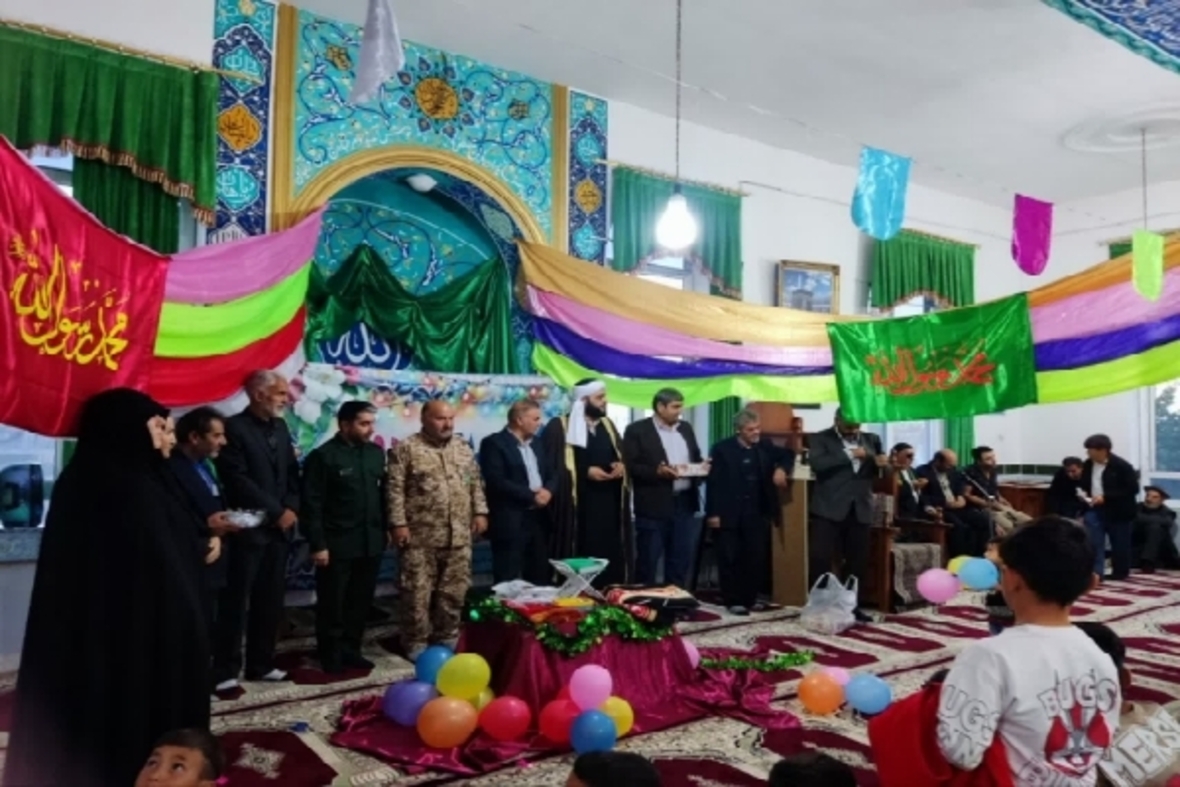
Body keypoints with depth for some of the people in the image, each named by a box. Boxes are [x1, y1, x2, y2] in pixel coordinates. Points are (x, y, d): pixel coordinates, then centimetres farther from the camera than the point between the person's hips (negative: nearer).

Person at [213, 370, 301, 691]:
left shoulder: (280, 427, 13)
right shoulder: (234, 427, -10)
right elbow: (237, 480, -16)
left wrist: (291, 509, -3)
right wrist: (276, 511, -14)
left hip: (279, 527, 7)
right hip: (248, 528, -7)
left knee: (271, 600, 11)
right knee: (235, 601, 0)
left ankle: (261, 664, 21)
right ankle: (225, 670, 9)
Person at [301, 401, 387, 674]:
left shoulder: (376, 453, 7)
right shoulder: (323, 456, -10)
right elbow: (312, 505, -11)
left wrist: (385, 527, 11)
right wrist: (317, 544, -14)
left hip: (370, 542, 5)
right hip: (337, 545, -5)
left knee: (361, 601, 13)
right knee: (332, 603, 6)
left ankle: (350, 650, 27)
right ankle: (331, 655, 20)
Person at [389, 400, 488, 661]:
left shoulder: (463, 449, 11)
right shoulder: (406, 449, -5)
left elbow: (476, 484, 16)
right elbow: (395, 489, -8)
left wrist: (480, 512, 7)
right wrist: (399, 523, -13)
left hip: (459, 536, 5)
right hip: (420, 536, -4)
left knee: (454, 591, 10)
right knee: (418, 592, 2)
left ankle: (447, 639, 24)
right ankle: (416, 643, 15)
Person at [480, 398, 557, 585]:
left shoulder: (536, 443, 17)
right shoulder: (494, 443, -8)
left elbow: (551, 474, 16)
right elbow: (497, 482, -17)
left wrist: (547, 490, -7)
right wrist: (532, 496, -16)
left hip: (538, 518, 8)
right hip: (510, 521, -7)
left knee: (540, 577, 12)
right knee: (509, 582, -3)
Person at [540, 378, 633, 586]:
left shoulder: (608, 425, 16)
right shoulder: (558, 428, -5)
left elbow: (622, 455, 22)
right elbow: (550, 467, -10)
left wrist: (621, 465, -1)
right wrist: (585, 471, -15)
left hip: (609, 505, 6)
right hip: (577, 507, -5)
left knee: (610, 557, 4)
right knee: (581, 557, -4)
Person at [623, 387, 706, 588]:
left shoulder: (686, 428, 14)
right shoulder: (637, 430, -6)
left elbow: (696, 459, 20)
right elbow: (630, 466, -11)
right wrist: (657, 471, -24)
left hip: (685, 503, 6)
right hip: (654, 506, -6)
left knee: (682, 562, 11)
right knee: (648, 562, 3)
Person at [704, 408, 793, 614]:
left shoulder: (765, 446, 7)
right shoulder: (722, 449, -7)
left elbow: (787, 455, 22)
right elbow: (713, 482, -10)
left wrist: (781, 468, -2)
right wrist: (712, 513, -14)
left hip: (757, 513, 5)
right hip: (730, 514, -4)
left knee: (756, 558, 7)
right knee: (730, 559, 1)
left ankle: (750, 598, 20)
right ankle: (733, 601, 10)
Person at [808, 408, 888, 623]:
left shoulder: (871, 440, 12)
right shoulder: (820, 439, -1)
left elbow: (883, 470, 15)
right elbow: (817, 464, -18)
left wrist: (883, 464, -8)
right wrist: (850, 455, -19)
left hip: (860, 510, 4)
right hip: (829, 509, -4)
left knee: (858, 561, 8)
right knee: (820, 558, -6)